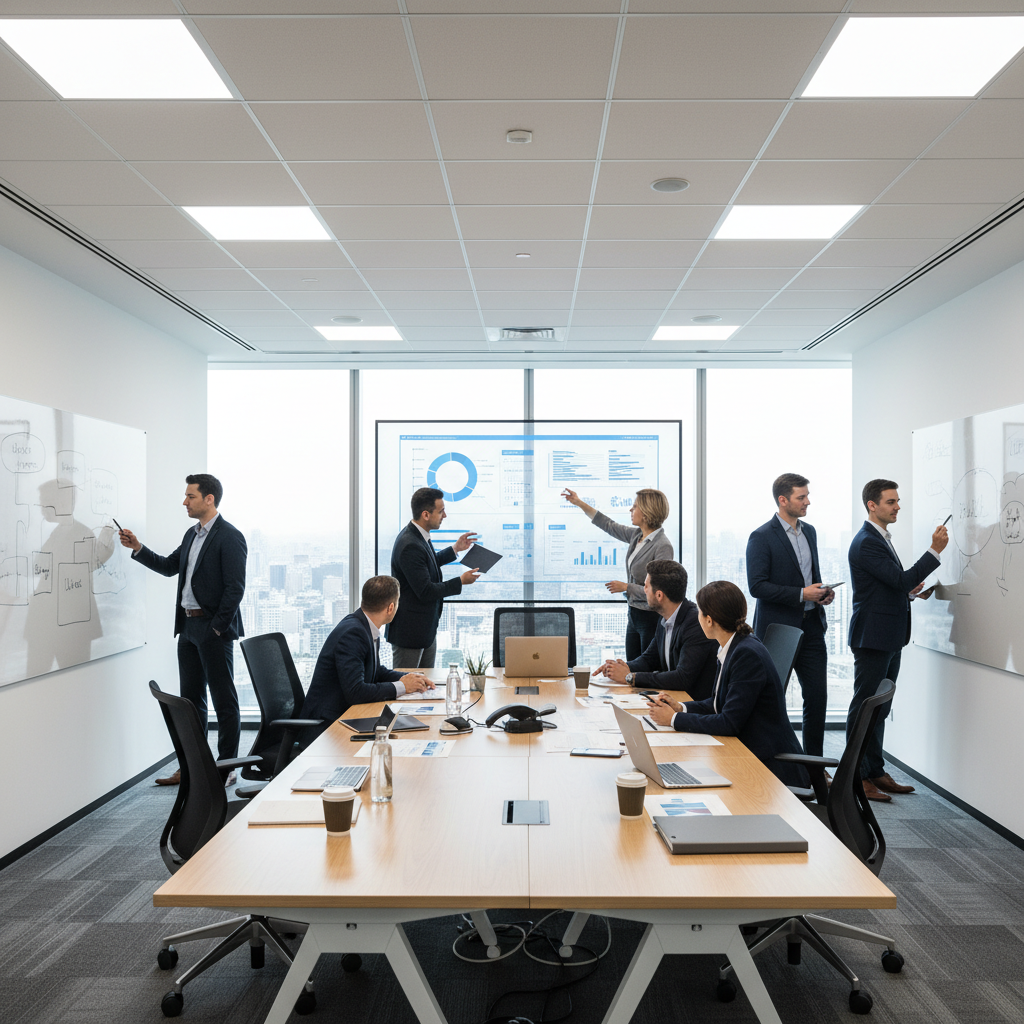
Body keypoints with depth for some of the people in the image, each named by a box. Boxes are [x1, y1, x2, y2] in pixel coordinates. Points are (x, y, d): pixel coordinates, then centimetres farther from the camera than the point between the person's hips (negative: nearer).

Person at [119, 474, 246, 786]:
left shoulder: (230, 537, -12)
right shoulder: (192, 534, 15)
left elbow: (235, 588, -16)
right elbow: (169, 566, 22)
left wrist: (217, 628, -16)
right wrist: (138, 548, 10)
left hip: (214, 629, -9)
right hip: (188, 626, 9)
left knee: (224, 700, 1)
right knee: (191, 700, 14)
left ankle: (227, 767, 10)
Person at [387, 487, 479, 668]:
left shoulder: (419, 536, 4)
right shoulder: (410, 545, -27)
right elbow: (425, 591, -26)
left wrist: (455, 549, 17)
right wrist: (461, 581, -16)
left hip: (427, 627, 10)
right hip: (409, 632, -10)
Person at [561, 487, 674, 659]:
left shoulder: (663, 546, -20)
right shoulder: (637, 535, 4)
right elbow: (610, 526, 20)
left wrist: (626, 587, -14)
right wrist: (580, 503, 22)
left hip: (651, 619, -8)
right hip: (633, 615, 8)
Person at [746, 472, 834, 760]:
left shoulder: (809, 531, 13)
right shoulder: (762, 537, -11)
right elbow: (757, 586, -17)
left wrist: (822, 592, 4)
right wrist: (801, 594, -19)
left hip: (811, 625, 7)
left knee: (818, 696, 7)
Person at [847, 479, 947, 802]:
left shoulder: (881, 538, 16)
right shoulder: (866, 542, -17)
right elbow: (901, 579, -23)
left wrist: (910, 590, 5)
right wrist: (935, 550, -21)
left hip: (889, 638, 10)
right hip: (873, 638, -10)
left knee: (880, 708, 15)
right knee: (865, 707, -2)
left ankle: (875, 771, 25)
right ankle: (857, 777, 5)